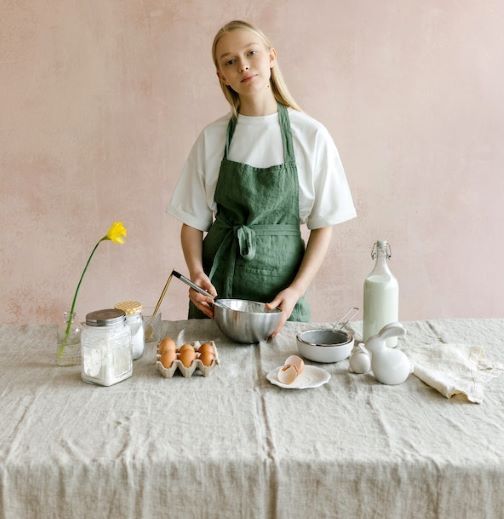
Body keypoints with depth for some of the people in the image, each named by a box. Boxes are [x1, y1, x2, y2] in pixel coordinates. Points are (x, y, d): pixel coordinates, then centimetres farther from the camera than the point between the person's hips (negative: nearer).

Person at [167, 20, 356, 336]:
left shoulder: (311, 135, -5)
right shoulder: (212, 138, 0)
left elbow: (323, 225, -3)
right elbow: (193, 221, 3)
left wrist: (297, 290, -13)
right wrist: (196, 271, -14)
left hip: (280, 282, -1)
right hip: (217, 286, 1)